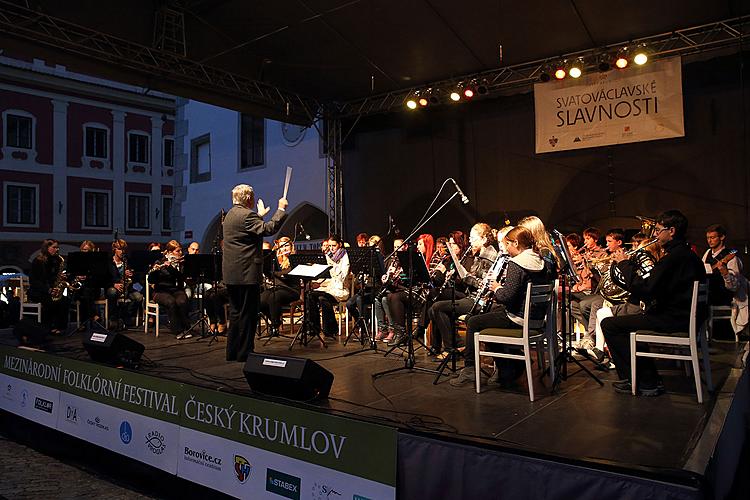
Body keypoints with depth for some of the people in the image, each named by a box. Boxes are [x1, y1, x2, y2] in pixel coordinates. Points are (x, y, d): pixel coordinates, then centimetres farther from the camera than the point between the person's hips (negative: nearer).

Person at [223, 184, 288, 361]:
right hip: (247, 273, -10)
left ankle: (233, 352, 22)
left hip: (231, 274, 10)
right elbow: (268, 229, -22)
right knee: (248, 314, -2)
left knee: (236, 313, 15)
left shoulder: (231, 214, 15)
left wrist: (259, 215, 38)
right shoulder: (246, 215, -15)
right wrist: (281, 210, -13)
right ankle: (245, 353, 4)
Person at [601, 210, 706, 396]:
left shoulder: (674, 257, -20)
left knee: (609, 324, -10)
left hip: (672, 319, -11)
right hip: (685, 315, 11)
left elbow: (644, 289, -26)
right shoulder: (688, 254, 14)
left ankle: (647, 381, -2)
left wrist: (625, 264, -12)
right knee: (627, 320, 29)